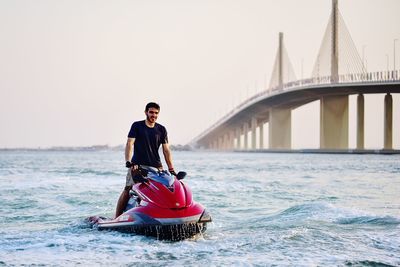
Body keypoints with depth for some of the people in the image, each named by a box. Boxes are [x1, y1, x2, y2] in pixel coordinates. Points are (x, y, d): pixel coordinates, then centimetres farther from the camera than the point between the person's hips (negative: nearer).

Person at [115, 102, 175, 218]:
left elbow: (166, 150, 8)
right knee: (127, 190, -14)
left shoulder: (161, 130, 10)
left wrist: (171, 169, -2)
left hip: (156, 166, 3)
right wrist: (128, 162, -20)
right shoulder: (137, 126, 2)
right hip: (137, 166, -3)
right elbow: (129, 144, -6)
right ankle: (116, 219, -13)